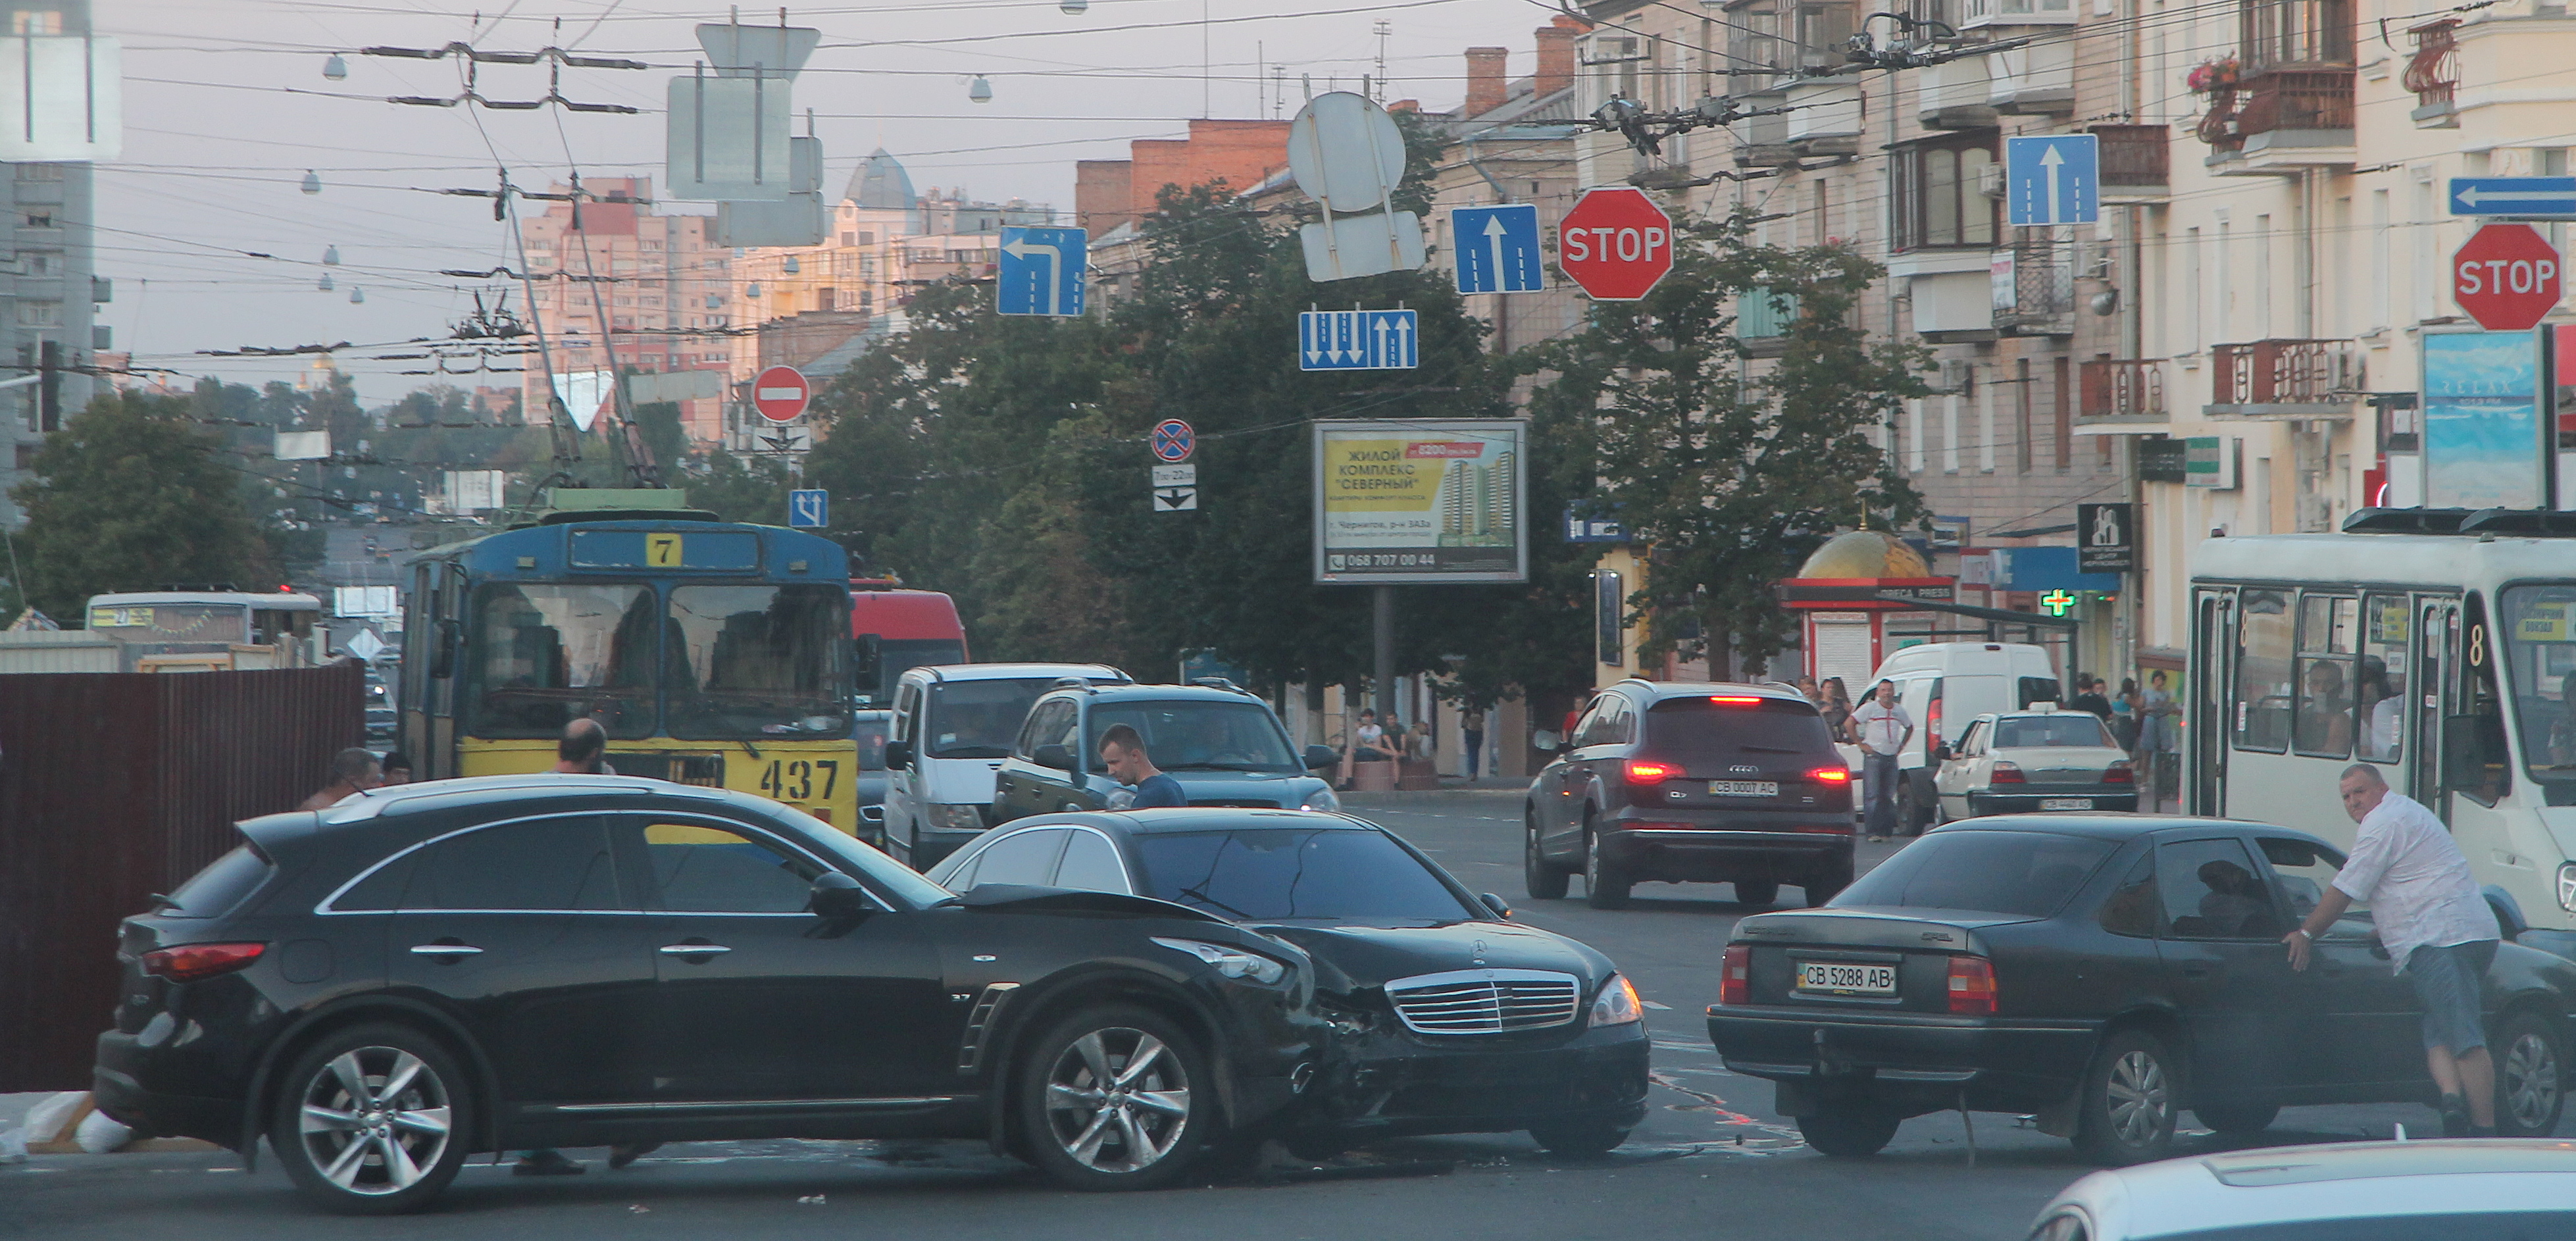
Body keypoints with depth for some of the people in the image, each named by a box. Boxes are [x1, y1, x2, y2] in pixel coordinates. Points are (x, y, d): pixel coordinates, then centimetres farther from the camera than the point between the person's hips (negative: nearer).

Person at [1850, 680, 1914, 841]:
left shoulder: (1899, 711, 11)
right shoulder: (1870, 708, -3)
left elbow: (1909, 727, 28)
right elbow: (1850, 724, -4)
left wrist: (1901, 746, 15)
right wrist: (1861, 744, -7)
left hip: (1892, 757, 4)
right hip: (1873, 756, -4)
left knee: (1889, 797, 4)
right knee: (1874, 796, -9)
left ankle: (1886, 832, 7)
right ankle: (1874, 832, -9)